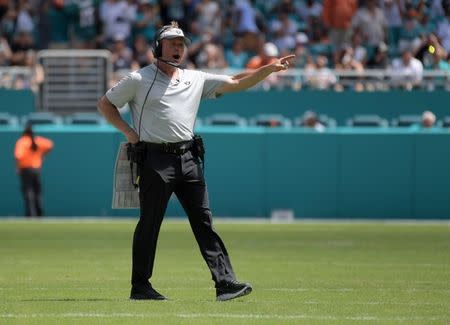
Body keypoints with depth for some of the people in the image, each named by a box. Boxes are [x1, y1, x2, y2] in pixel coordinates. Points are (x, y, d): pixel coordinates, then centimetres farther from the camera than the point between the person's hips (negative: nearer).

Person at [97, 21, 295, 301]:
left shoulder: (196, 79, 15)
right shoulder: (139, 79, 2)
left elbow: (236, 83, 11)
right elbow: (105, 104, 8)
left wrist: (269, 69, -2)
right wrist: (129, 132, -3)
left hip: (189, 159, 5)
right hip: (155, 159, -4)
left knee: (204, 223, -1)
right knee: (150, 223, 0)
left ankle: (226, 283, -7)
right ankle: (140, 287, 9)